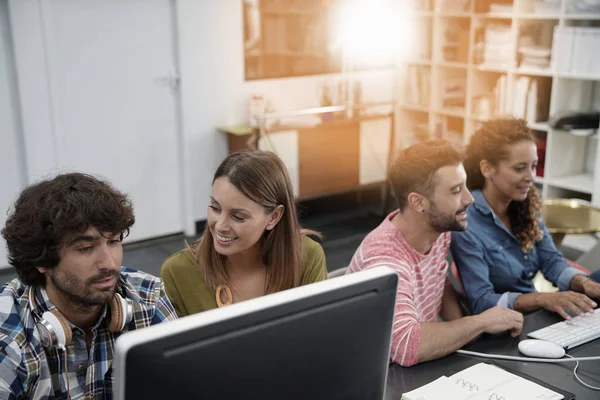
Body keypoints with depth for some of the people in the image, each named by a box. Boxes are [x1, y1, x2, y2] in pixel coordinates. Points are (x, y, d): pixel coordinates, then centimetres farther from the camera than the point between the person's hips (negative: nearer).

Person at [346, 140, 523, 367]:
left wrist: (463, 330, -4)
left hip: (420, 368, 7)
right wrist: (481, 323, -26)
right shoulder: (385, 259, -28)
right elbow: (407, 346, -40)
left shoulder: (439, 229, -5)